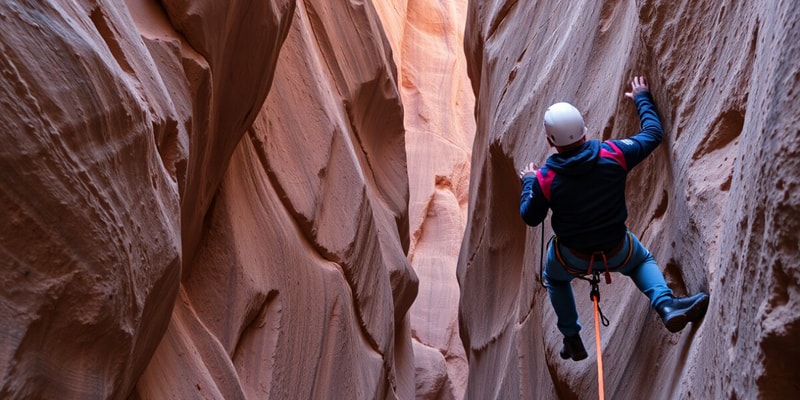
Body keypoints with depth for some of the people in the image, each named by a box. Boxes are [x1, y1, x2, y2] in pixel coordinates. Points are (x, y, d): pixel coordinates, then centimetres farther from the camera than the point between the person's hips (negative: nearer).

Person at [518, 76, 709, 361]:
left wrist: (528, 182, 11)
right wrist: (642, 98, 13)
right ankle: (666, 304, 4)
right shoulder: (613, 155, -21)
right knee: (642, 261, 32)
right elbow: (653, 133, -3)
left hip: (572, 257, 0)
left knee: (555, 280, 34)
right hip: (617, 251, 0)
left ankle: (572, 340, 34)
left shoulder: (545, 179, -23)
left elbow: (530, 218, -5)